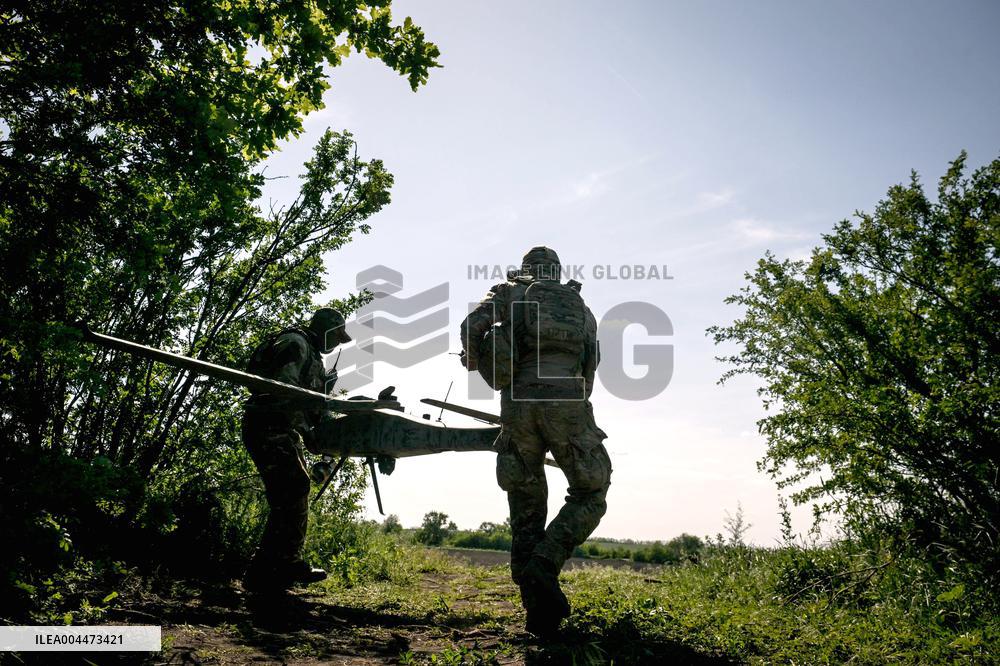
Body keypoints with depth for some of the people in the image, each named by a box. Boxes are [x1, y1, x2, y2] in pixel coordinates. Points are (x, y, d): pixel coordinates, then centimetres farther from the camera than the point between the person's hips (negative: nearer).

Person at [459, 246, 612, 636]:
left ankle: (537, 605, 8)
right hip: (567, 402, 0)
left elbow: (472, 327, 2)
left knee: (526, 507, 12)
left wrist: (473, 361, 22)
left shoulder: (508, 291, 21)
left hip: (518, 403, 0)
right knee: (590, 497, 13)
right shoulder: (580, 306, 27)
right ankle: (543, 567, -8)